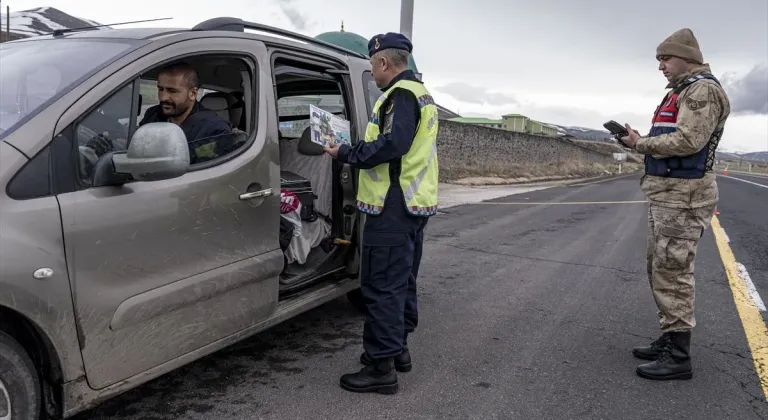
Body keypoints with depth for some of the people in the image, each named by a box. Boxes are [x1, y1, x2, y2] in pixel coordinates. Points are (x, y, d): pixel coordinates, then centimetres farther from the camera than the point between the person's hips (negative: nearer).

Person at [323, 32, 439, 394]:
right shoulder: (421, 94, 21)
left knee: (382, 286, -7)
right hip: (415, 203, 11)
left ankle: (382, 366, -2)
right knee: (402, 281, 18)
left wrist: (346, 154, -15)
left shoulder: (401, 94, -12)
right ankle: (397, 347, 31)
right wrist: (353, 150, 14)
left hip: (393, 206, -11)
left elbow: (392, 144, -25)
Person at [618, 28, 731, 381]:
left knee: (672, 273, -8)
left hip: (683, 196, -11)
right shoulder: (683, 92, 21)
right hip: (667, 193, 11)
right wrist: (640, 141, 4)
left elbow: (688, 141, -23)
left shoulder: (702, 89, -11)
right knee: (660, 270, 15)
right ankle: (670, 340, 25)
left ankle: (678, 357, -1)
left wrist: (640, 143, -11)